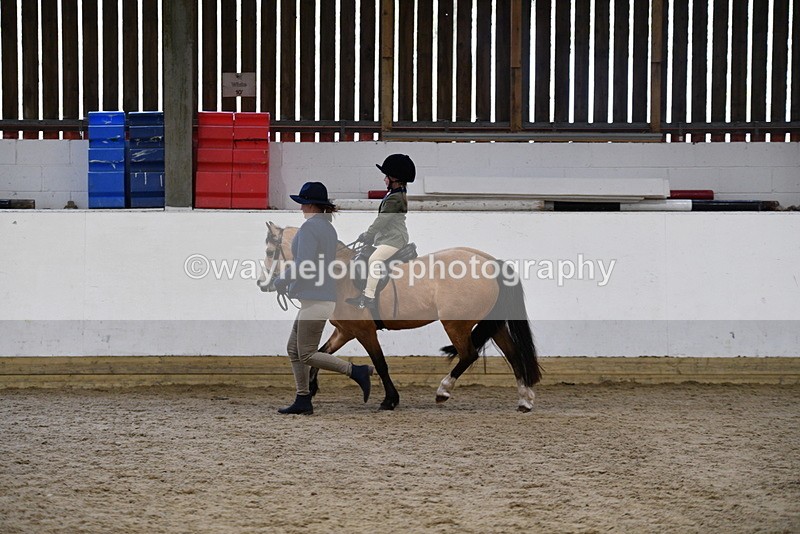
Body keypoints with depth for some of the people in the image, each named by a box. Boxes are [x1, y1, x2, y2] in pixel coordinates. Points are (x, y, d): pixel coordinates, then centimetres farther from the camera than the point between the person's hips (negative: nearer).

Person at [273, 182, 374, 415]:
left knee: (307, 355, -6)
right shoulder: (329, 228, 15)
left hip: (315, 301, -10)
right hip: (326, 297, 10)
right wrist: (289, 282, 22)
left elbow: (304, 266, -22)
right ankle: (303, 401, 14)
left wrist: (281, 281, -6)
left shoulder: (309, 228, -14)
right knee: (294, 349, 14)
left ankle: (358, 371, -10)